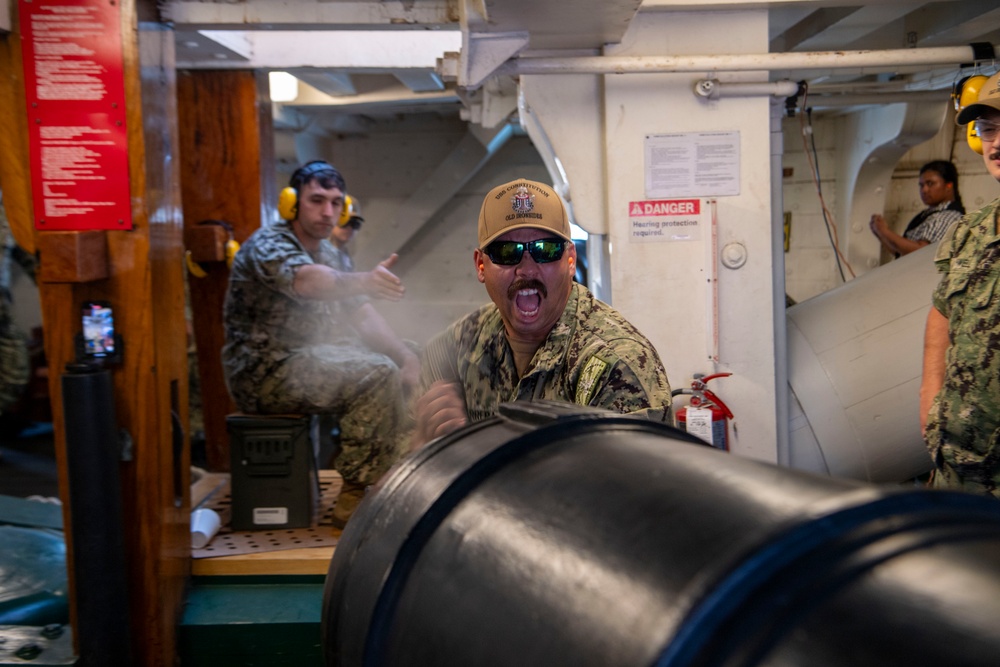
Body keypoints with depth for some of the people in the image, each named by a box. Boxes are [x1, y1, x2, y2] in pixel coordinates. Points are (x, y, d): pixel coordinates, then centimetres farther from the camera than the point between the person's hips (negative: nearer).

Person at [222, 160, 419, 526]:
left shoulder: (327, 253, 14)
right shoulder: (268, 245, -15)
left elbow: (362, 316, 10)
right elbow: (305, 280, -39)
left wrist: (406, 355, -6)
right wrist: (363, 282, -59)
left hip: (308, 360, 10)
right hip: (264, 373, -10)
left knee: (401, 363, 10)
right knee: (378, 374, -26)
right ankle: (355, 499, -21)